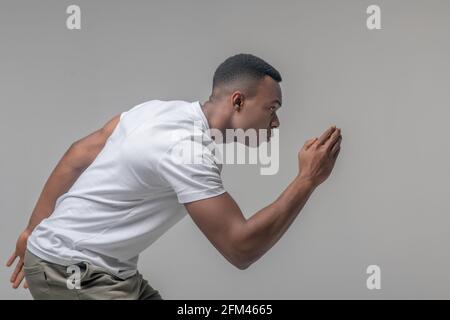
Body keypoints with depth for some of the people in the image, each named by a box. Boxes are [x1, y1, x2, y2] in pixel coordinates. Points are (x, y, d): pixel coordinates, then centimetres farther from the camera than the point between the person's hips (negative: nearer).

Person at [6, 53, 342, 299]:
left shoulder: (164, 109, 1)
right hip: (70, 273, -10)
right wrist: (308, 180, -22)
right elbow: (241, 248, -26)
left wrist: (35, 230, 15)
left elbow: (79, 155, 7)